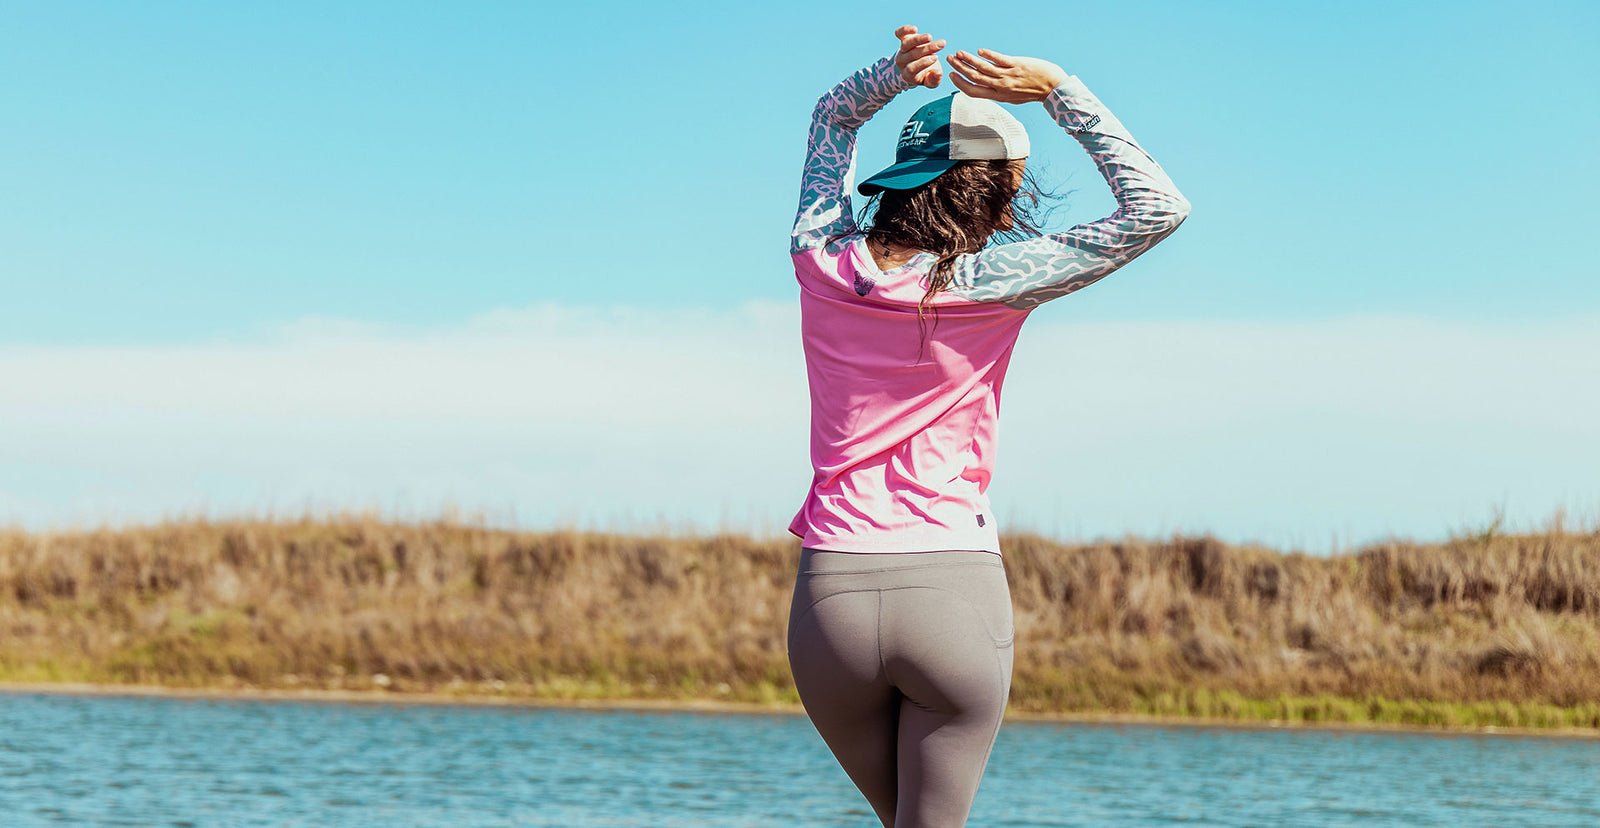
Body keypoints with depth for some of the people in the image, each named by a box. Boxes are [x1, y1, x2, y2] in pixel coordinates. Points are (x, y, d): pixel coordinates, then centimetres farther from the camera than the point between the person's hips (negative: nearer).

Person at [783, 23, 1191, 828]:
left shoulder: (821, 259, 5)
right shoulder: (989, 284, -7)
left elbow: (831, 119, 25)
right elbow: (1157, 208, -4)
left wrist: (894, 74, 5)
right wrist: (1059, 91, -4)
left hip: (832, 592, 4)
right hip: (955, 590, -4)